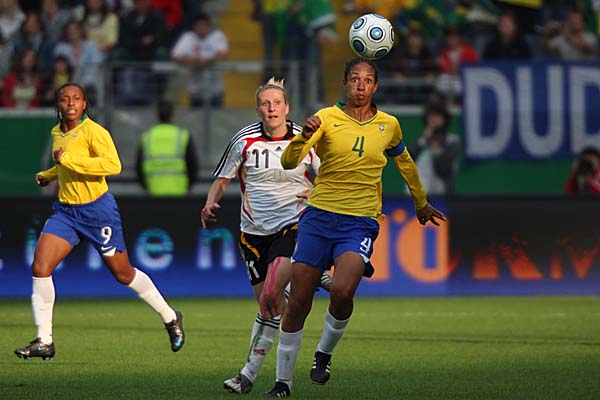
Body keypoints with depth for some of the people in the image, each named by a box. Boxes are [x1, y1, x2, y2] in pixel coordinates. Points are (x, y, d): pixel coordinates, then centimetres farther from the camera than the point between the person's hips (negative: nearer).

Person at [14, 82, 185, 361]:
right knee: (40, 267, -11)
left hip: (97, 210, -6)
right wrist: (48, 175, 13)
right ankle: (44, 342, -7)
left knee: (122, 273, 7)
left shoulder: (93, 131, -15)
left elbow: (113, 165, -30)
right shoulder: (57, 133, 9)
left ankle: (170, 318, 29)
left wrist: (69, 160, -29)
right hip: (65, 211, 6)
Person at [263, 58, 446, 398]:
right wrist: (304, 136, -34)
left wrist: (422, 203, 38)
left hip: (360, 223, 0)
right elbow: (289, 162, -13)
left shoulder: (389, 125, 6)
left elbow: (404, 162, 26)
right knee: (298, 303, -3)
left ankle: (325, 352, 2)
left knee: (342, 291, -26)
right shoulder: (327, 118, -2)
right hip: (319, 216, 0)